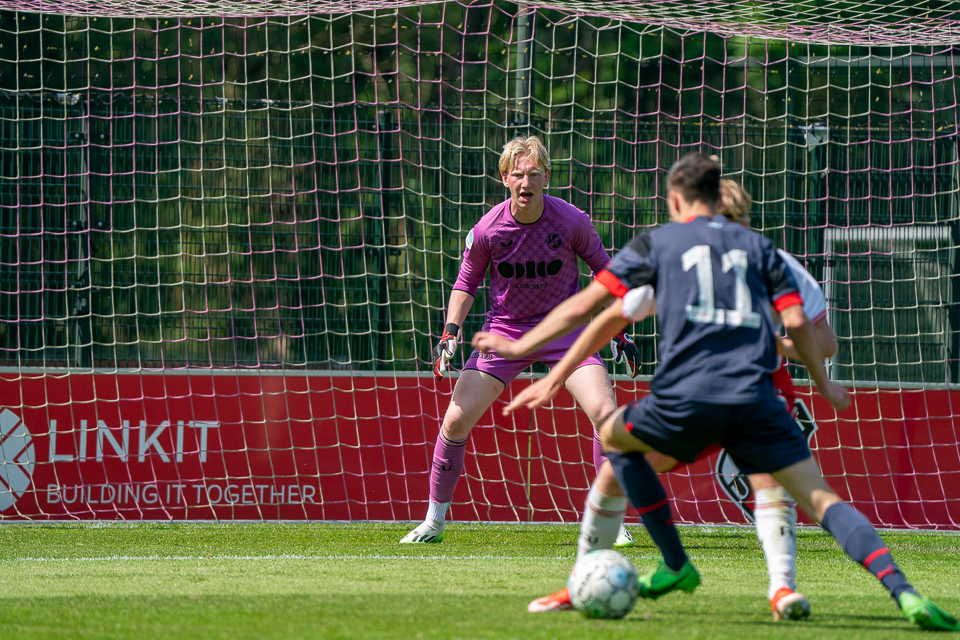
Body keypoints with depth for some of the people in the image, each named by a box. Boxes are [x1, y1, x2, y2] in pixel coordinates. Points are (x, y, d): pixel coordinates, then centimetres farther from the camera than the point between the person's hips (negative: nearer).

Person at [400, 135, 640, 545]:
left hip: (562, 328, 0)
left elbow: (603, 270, 3)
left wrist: (620, 331, 2)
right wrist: (450, 333, -10)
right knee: (456, 419, -10)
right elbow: (466, 283, 4)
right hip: (505, 330, 0)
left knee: (606, 413, -19)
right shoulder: (487, 230, -13)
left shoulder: (572, 222, -14)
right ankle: (434, 521, 8)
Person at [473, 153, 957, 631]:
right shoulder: (757, 245, 20)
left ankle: (675, 564, 23)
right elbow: (796, 321, 11)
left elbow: (584, 307, 14)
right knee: (821, 499, 0)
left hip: (686, 396, -2)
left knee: (613, 437, 28)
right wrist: (823, 385, 27)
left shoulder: (655, 243, 16)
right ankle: (903, 592, -22)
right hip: (755, 400, 2)